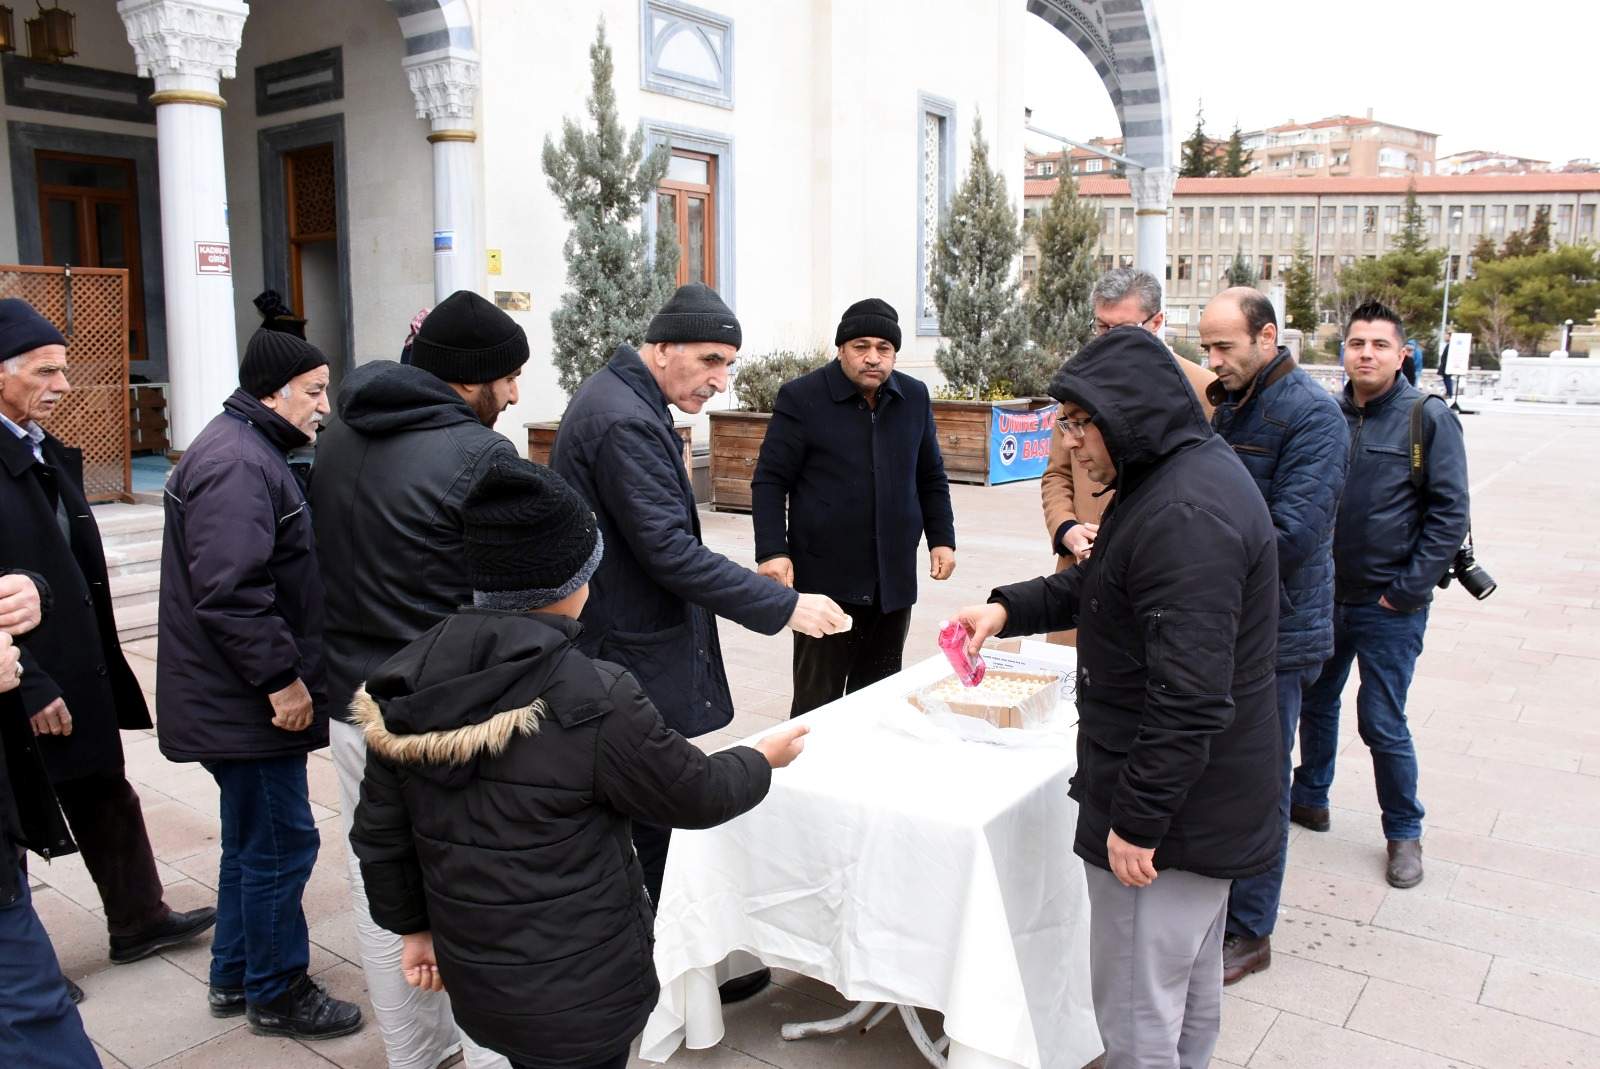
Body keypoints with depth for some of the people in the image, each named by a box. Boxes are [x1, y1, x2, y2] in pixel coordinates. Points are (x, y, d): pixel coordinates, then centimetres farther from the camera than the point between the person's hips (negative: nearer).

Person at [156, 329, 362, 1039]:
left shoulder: (250, 452, 15)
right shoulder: (237, 464, -20)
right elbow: (230, 593, -28)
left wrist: (286, 671, 23)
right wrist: (281, 677, -22)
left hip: (245, 697, 11)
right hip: (249, 702, -11)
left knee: (254, 838, 20)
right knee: (280, 844, 2)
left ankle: (235, 976, 35)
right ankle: (276, 994, 18)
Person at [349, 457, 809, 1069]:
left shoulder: (407, 682, -8)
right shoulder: (593, 704, -26)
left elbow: (380, 834, 2)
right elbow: (695, 795, -11)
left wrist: (413, 925, 18)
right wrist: (765, 758, 8)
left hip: (472, 976, 6)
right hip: (577, 995, -5)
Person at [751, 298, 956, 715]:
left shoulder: (914, 397, 10)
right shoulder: (801, 397, -5)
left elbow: (931, 477, 19)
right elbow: (770, 481, -4)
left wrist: (941, 538, 11)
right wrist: (772, 551, -13)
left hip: (894, 579, 5)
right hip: (825, 579, -4)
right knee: (818, 698, 1)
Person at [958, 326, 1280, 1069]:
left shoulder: (1186, 514, -27)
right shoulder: (1190, 473, 8)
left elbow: (1190, 699, -29)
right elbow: (1100, 588, 18)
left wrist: (1137, 820, -22)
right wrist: (1009, 609, 3)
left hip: (1171, 808, -10)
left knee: (1137, 1008, 5)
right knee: (1191, 987, 25)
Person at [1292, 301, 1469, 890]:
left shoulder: (1429, 420, -8)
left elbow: (1450, 513, -9)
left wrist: (1408, 590, -13)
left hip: (1388, 606, -4)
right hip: (1323, 597, 5)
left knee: (1383, 723, 2)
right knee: (1314, 703, 17)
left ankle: (1404, 832, 22)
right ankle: (1310, 798, 37)